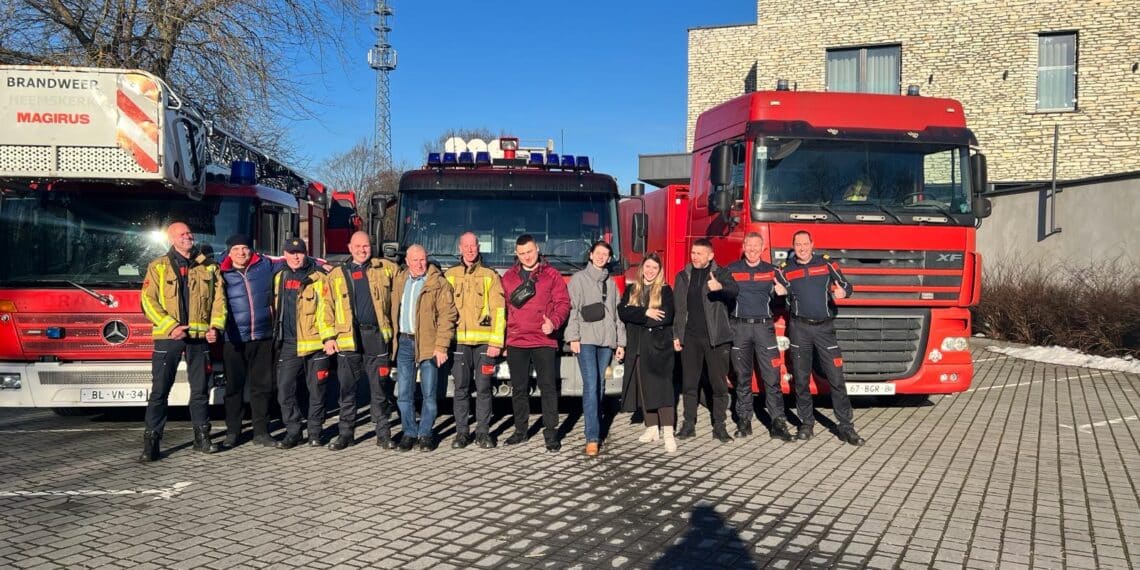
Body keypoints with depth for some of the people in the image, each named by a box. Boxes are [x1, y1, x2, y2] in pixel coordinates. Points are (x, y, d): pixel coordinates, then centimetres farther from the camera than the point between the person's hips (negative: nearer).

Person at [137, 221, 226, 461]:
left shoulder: (209, 267, 10)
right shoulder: (158, 267, 4)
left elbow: (219, 299, 8)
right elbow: (148, 301, -3)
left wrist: (216, 326, -7)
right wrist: (171, 326, -14)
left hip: (199, 337, 2)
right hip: (167, 338, -2)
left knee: (201, 389, 8)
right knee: (159, 390, -1)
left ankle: (202, 437, 18)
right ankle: (151, 442, 4)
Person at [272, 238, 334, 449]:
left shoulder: (318, 278, -3)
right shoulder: (279, 278, 13)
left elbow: (325, 309, -10)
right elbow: (275, 308, 20)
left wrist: (328, 337, -17)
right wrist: (276, 338, 17)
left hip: (314, 344, -4)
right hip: (288, 345, 4)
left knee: (316, 390, 5)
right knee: (285, 390, 3)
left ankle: (314, 432, 18)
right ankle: (292, 432, 15)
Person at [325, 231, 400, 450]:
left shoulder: (385, 268, 8)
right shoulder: (336, 275, 9)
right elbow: (328, 307, 7)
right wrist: (329, 336, -2)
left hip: (376, 336, 0)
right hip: (348, 338, 1)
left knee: (380, 389, 3)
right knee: (347, 390, 6)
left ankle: (383, 434, 12)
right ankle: (345, 434, 17)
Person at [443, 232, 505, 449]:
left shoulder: (490, 276, 6)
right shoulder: (449, 275, 10)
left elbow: (498, 310, 1)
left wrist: (496, 341, -7)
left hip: (484, 341, -1)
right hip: (459, 340, 1)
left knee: (483, 388, 2)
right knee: (461, 388, 4)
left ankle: (483, 431, 11)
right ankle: (462, 431, 14)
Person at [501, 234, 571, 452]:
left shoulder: (552, 275, 3)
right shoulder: (508, 277, 11)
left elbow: (563, 303, -1)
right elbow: (502, 308, 12)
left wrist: (553, 322, -19)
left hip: (544, 342, -3)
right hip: (516, 342, 3)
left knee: (548, 387, -3)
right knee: (519, 388, 11)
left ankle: (551, 432, 4)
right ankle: (521, 430, 23)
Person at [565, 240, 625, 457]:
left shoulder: (611, 283, 19)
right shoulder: (579, 279, 7)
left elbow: (618, 314, 18)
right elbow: (572, 309, -1)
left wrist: (620, 343, 13)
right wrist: (573, 337, -10)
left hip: (607, 341, 4)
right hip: (586, 340, -4)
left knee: (600, 385, 7)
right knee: (591, 385, -13)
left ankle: (596, 427, 20)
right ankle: (592, 437, -16)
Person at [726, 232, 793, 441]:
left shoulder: (771, 270, 11)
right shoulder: (732, 269, 8)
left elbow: (780, 293, 13)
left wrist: (782, 290, -7)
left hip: (764, 327, 0)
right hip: (739, 327, 0)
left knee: (772, 376, -5)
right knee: (743, 377, 5)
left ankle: (777, 423, -2)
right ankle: (744, 421, 13)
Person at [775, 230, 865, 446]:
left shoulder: (826, 264, 6)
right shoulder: (786, 270, 7)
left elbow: (845, 284, 6)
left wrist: (843, 292, -15)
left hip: (825, 327, -1)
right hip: (799, 328, 1)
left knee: (836, 378, -3)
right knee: (801, 378, 6)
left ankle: (846, 427, 3)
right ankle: (806, 423, 18)